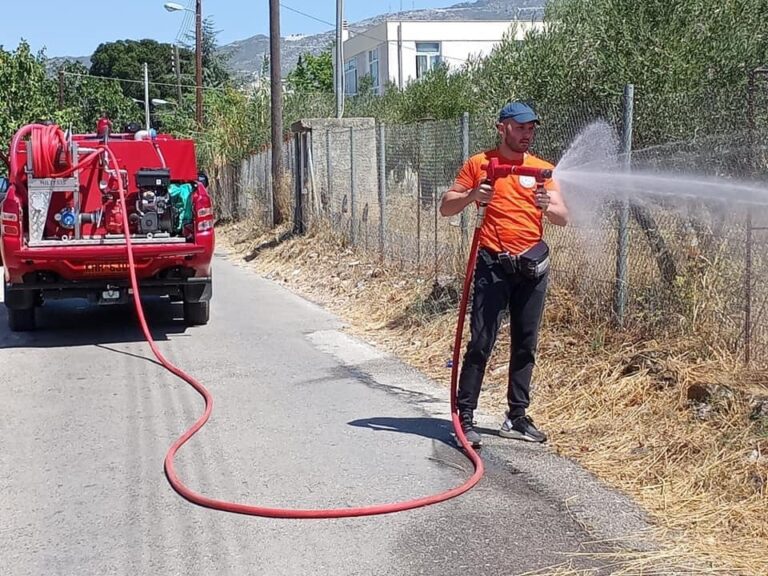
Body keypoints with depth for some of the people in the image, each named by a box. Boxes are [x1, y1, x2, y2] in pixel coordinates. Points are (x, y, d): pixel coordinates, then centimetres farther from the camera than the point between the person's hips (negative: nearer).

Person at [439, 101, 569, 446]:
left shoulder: (542, 169, 10)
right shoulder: (479, 164, 3)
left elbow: (563, 218, 3)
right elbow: (446, 208, 3)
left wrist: (547, 205, -18)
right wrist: (472, 195, -15)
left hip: (532, 265, 4)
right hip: (493, 265, -3)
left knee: (525, 346, 8)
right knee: (480, 343, -7)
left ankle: (517, 418, 17)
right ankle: (465, 417, -2)